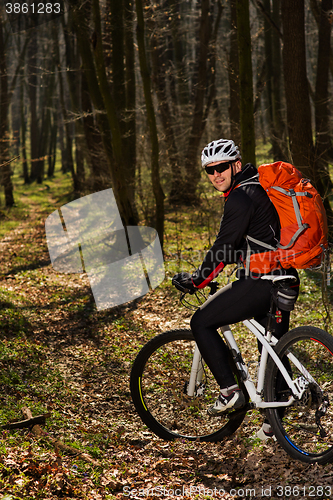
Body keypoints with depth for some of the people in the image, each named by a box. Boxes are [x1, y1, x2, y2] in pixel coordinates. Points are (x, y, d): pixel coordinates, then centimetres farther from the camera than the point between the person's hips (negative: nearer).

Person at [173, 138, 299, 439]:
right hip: (283, 280, 10)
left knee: (202, 322, -3)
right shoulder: (255, 188, 18)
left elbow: (224, 246, -14)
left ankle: (230, 391, -4)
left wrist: (197, 280, -5)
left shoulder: (242, 197, -13)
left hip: (262, 282, -10)